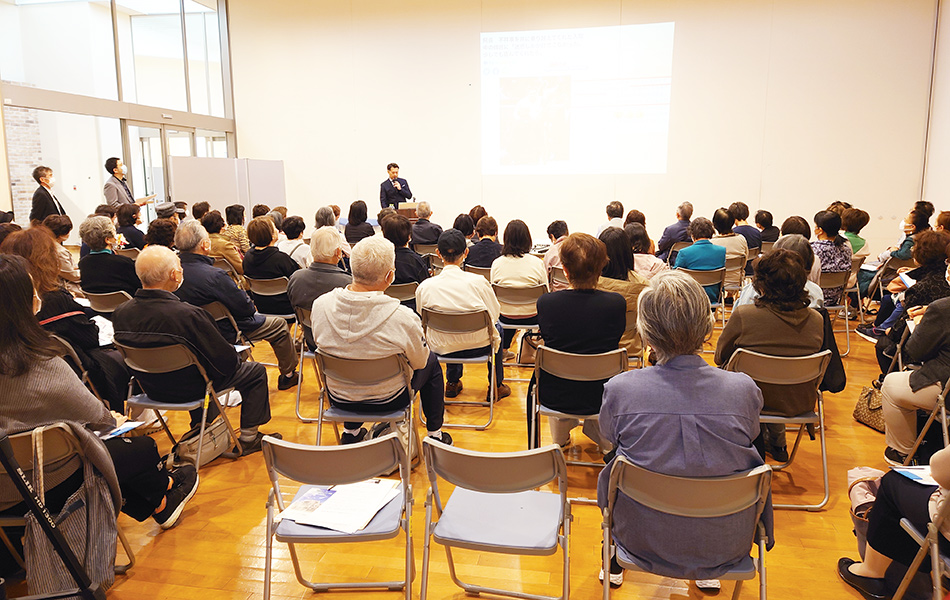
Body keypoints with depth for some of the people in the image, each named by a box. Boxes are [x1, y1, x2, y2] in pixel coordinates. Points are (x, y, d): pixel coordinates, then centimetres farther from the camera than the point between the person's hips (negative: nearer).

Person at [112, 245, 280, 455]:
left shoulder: (120, 313, -15)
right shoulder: (187, 315, -34)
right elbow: (226, 360, -23)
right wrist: (234, 360, 0)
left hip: (151, 389, 7)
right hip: (189, 390, -7)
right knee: (256, 371, 12)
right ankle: (248, 438, 23)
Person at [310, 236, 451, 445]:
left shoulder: (320, 305, -20)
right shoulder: (403, 318, -31)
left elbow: (322, 344, 1)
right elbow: (419, 362, -12)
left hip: (339, 399, 3)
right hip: (388, 401, -3)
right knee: (432, 363, 24)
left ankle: (350, 431, 41)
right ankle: (435, 433, 36)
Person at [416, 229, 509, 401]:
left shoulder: (424, 287, -17)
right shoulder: (479, 282, -22)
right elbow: (494, 315, -8)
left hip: (441, 347, 2)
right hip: (477, 346, -2)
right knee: (497, 328, 32)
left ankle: (452, 382, 48)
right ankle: (496, 386, 42)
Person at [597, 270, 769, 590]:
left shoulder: (619, 389, -20)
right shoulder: (744, 389, -19)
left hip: (644, 544, -1)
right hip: (726, 548, 1)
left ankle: (614, 563, 51)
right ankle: (708, 572, 49)